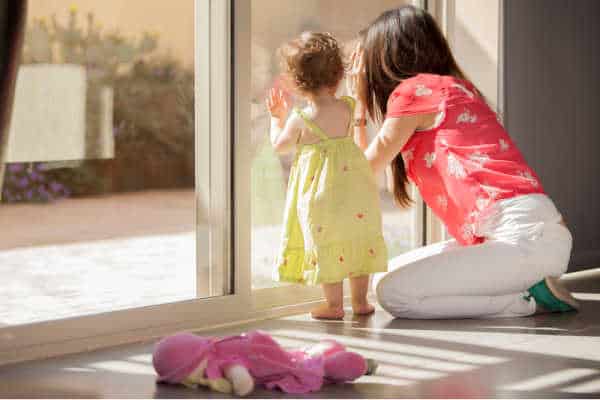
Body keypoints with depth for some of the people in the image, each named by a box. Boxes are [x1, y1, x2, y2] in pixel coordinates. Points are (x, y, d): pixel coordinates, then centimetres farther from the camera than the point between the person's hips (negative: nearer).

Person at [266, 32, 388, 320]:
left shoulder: (299, 120, -12)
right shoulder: (349, 107, -4)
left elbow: (280, 145, 7)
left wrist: (277, 118, 23)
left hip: (321, 192, -4)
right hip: (355, 186, 4)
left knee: (327, 245, 3)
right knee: (359, 240, 13)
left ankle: (334, 304, 6)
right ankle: (360, 300, 20)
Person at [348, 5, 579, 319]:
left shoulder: (413, 90, -4)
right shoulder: (452, 86, 22)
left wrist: (359, 103, 15)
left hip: (524, 235, -10)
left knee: (391, 292, -14)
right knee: (392, 273, 14)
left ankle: (528, 300, -8)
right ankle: (530, 287, 7)